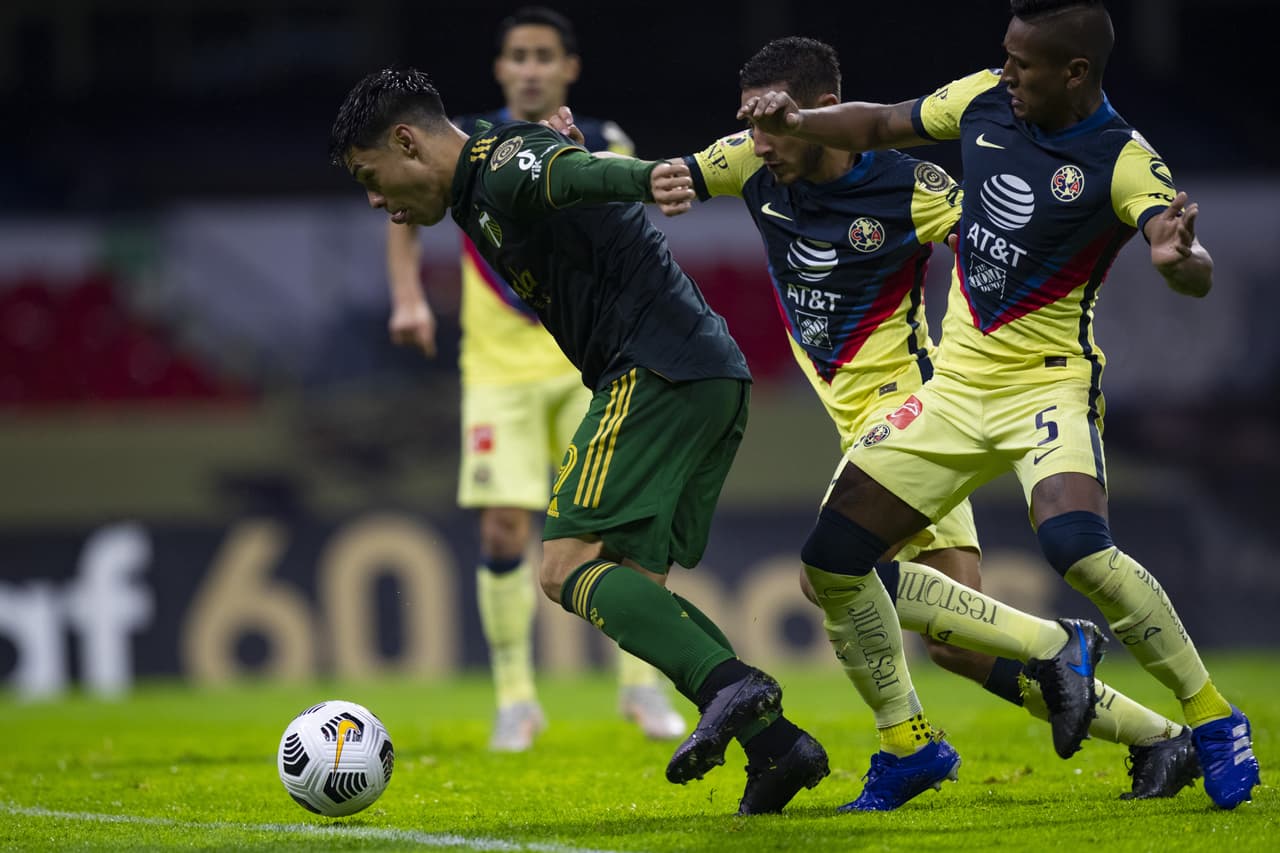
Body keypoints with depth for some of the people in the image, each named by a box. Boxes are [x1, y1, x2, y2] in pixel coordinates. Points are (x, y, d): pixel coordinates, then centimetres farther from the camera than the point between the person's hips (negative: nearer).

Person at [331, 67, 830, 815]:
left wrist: (642, 178, -48)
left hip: (655, 372, -10)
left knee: (568, 568, -13)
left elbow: (573, 171, -29)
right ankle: (775, 744, -2)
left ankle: (731, 687, -29)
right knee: (628, 589, 10)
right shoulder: (484, 197, 26)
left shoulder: (501, 165, -7)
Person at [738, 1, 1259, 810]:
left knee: (1077, 545, -33)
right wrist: (797, 122, -2)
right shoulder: (986, 99, -1)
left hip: (1049, 385, -6)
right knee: (831, 562, 2)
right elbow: (880, 126, 16)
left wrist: (1177, 258, -55)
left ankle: (1213, 720, -15)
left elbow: (1198, 274, -32)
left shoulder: (1123, 161, -18)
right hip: (955, 384, 6)